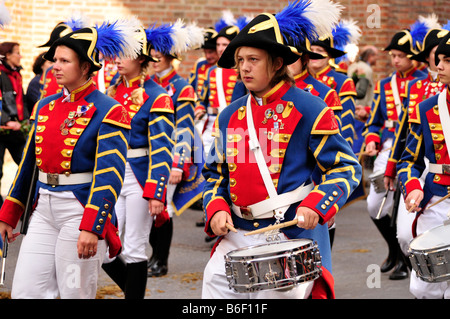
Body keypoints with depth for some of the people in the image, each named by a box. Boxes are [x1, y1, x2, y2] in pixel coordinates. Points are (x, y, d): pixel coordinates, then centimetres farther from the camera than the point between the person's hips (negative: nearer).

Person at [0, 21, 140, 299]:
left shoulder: (108, 112, -9)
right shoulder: (45, 107, 12)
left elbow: (109, 176, -17)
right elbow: (29, 164, 18)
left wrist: (91, 228, -25)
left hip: (81, 211, -6)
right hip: (44, 210, 6)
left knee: (75, 295, 2)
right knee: (25, 292, 2)